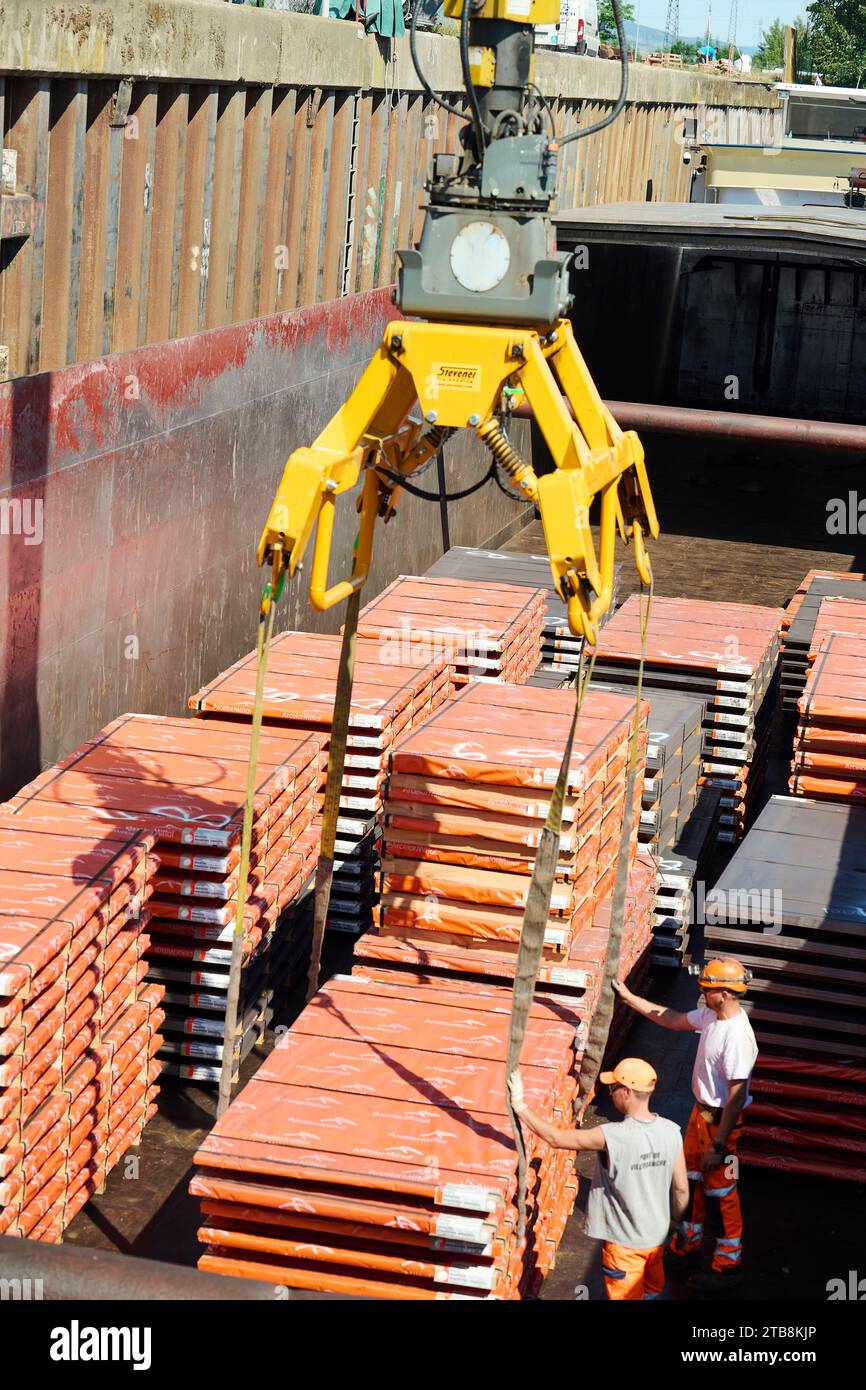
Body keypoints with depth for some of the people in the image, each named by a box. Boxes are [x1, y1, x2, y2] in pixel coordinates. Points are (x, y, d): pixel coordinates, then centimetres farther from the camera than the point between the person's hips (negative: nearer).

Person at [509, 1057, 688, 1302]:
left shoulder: (613, 1137, -28)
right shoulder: (671, 1132, -12)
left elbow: (556, 1138, -21)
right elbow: (681, 1188, -3)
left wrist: (520, 1106, -13)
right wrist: (678, 1222, 14)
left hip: (625, 1242, -5)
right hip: (658, 1235, 5)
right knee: (652, 1292, 26)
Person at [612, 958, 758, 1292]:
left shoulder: (737, 1036, -32)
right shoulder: (711, 1014, -4)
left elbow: (737, 1096, -29)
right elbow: (672, 1020, 14)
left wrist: (718, 1145, -26)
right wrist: (629, 997, 14)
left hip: (721, 1120, -9)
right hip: (701, 1110, 9)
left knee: (720, 1192, 4)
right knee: (692, 1177, 24)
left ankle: (727, 1266, 20)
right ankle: (689, 1241, 44)